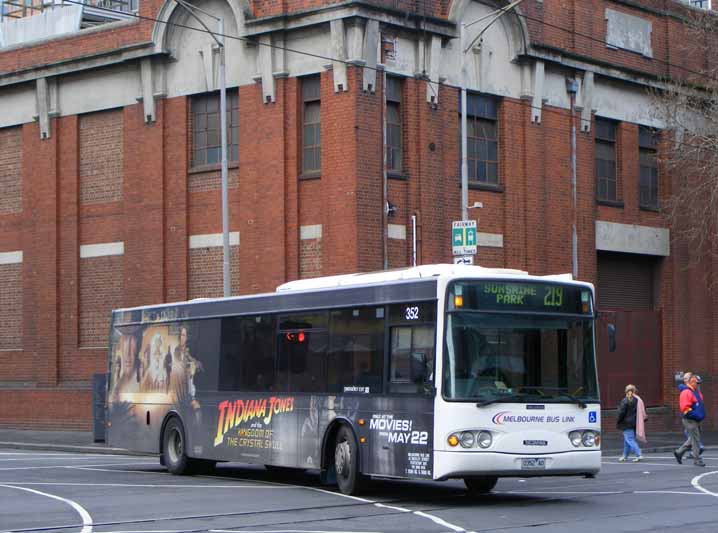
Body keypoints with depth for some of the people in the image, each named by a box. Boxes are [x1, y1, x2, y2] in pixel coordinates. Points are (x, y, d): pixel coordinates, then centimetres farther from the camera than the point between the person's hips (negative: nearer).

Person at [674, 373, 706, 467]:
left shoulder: (697, 392, 16)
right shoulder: (686, 392, -15)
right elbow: (685, 408, -21)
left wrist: (701, 415, 13)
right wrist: (695, 414, -22)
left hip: (696, 420, 9)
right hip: (690, 420, -9)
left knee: (692, 439, 15)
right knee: (695, 440, -5)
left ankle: (679, 452, 25)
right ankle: (697, 459, 2)